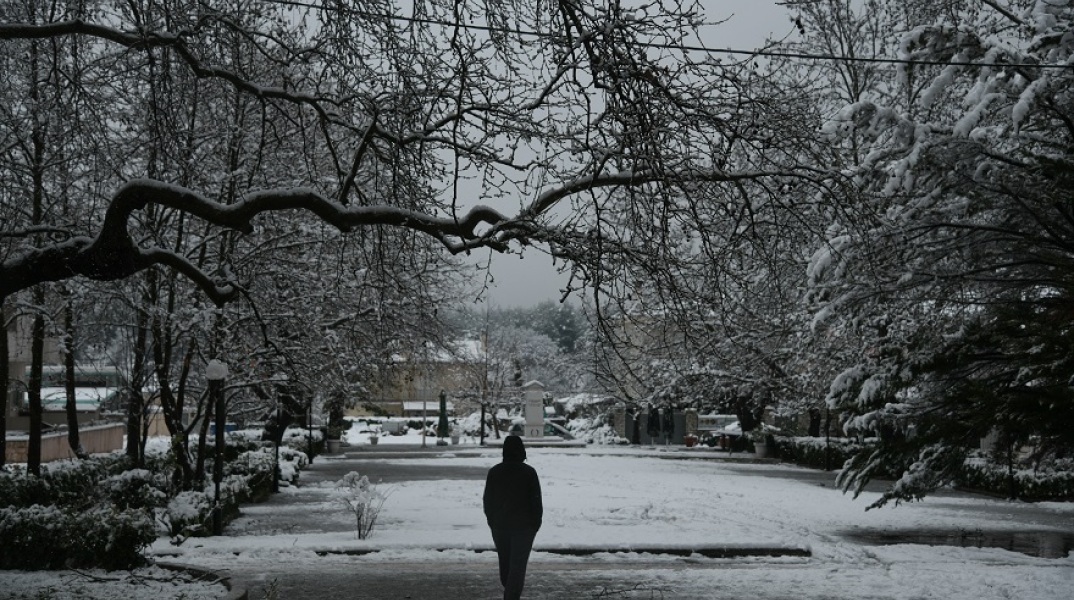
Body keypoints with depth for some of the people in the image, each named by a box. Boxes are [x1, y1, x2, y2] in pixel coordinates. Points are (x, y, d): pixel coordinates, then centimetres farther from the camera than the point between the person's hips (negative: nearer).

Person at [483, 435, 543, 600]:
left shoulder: (494, 472, -1)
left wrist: (492, 520, 16)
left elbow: (487, 499, 5)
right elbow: (536, 501, -8)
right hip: (523, 526, -4)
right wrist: (536, 524, 3)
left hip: (499, 525, 4)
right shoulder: (529, 472, -10)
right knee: (518, 565, -2)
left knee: (505, 562, 19)